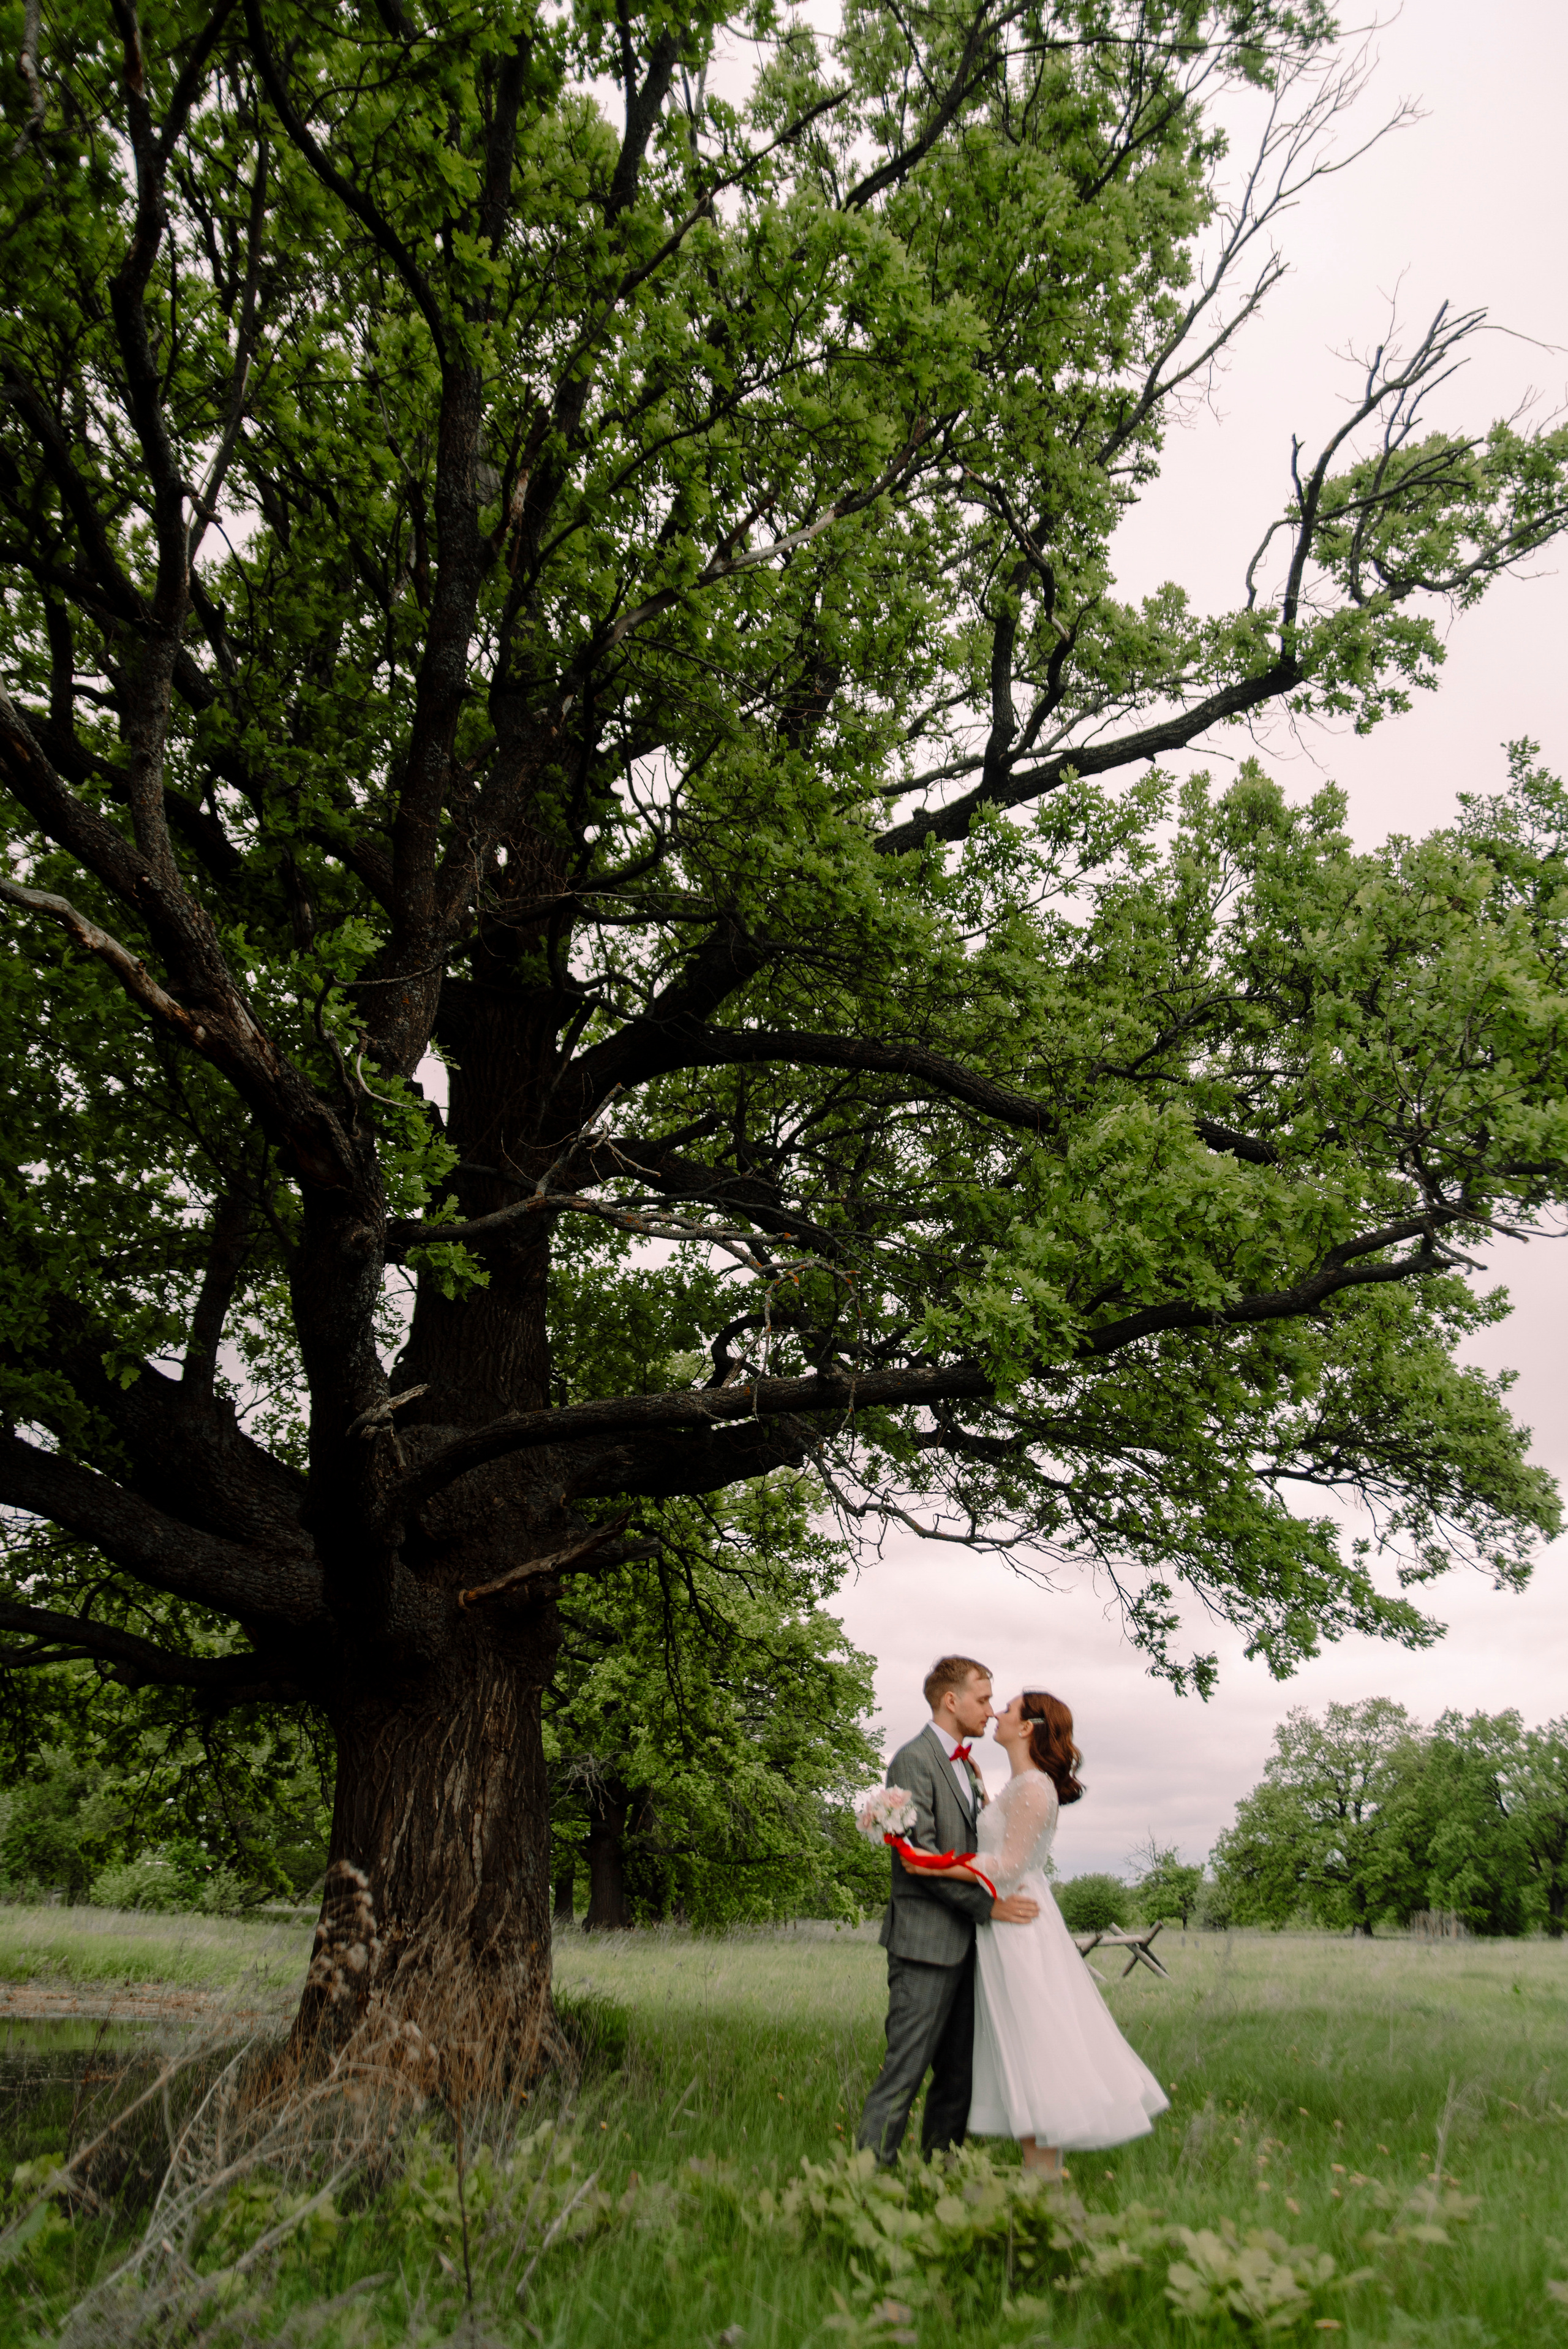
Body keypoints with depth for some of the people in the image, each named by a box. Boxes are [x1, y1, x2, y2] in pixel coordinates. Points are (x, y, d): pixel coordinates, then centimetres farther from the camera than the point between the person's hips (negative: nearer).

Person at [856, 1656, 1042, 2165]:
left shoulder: (963, 1765, 17)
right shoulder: (914, 1761, -13)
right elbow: (921, 1856, -19)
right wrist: (988, 1905, -18)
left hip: (962, 1941, 9)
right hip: (926, 1942, -9)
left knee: (959, 2071, 12)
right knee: (906, 2068, -5)